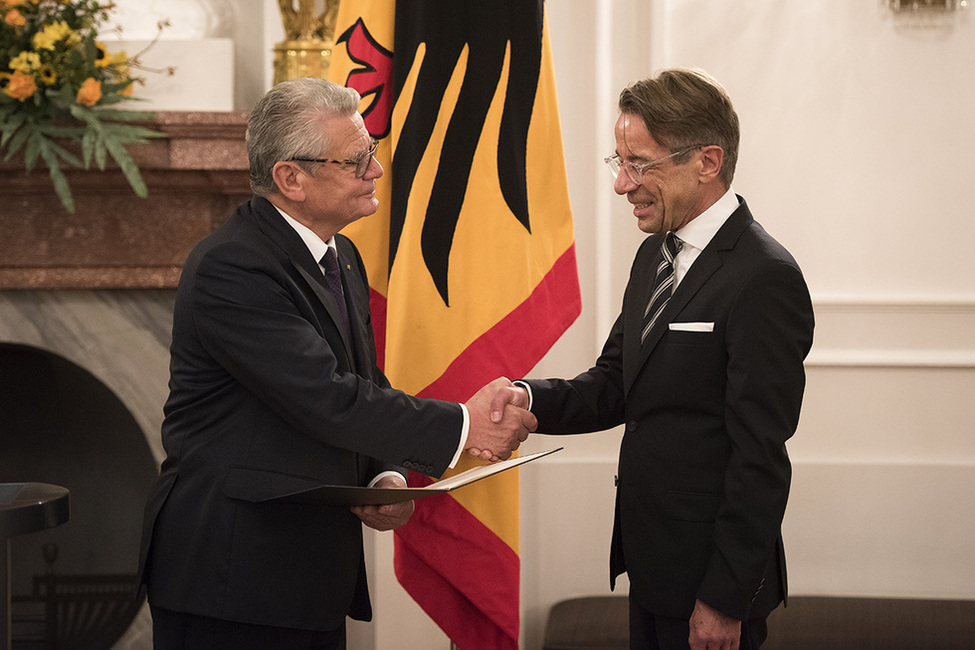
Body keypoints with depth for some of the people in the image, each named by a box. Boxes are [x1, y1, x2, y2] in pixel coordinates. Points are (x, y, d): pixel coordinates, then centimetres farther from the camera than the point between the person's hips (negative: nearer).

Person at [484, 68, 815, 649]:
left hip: (713, 578, -8)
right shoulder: (656, 256, 10)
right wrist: (528, 399, -9)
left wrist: (725, 598, -19)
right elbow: (614, 387, 11)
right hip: (652, 568, 8)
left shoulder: (765, 279, -20)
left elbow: (760, 459, -20)